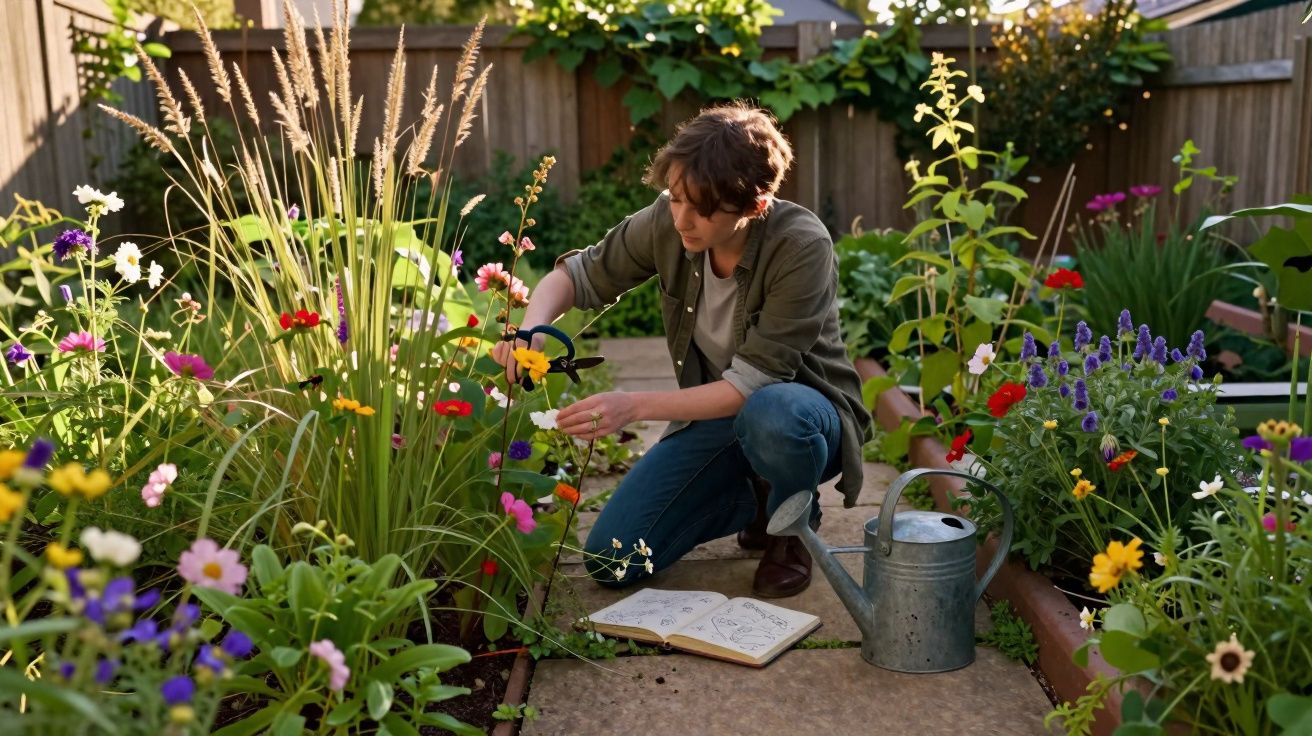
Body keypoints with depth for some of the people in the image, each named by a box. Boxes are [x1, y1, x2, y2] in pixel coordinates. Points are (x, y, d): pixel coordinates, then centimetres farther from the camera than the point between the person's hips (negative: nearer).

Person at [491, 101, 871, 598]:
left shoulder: (801, 247, -29)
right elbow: (579, 274, -3)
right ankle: (756, 500, 15)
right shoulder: (667, 222, -16)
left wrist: (635, 406, -38)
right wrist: (531, 329, -25)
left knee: (771, 415, -42)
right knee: (609, 561, -7)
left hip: (804, 411, -4)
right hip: (715, 410, 4)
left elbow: (753, 383, -30)